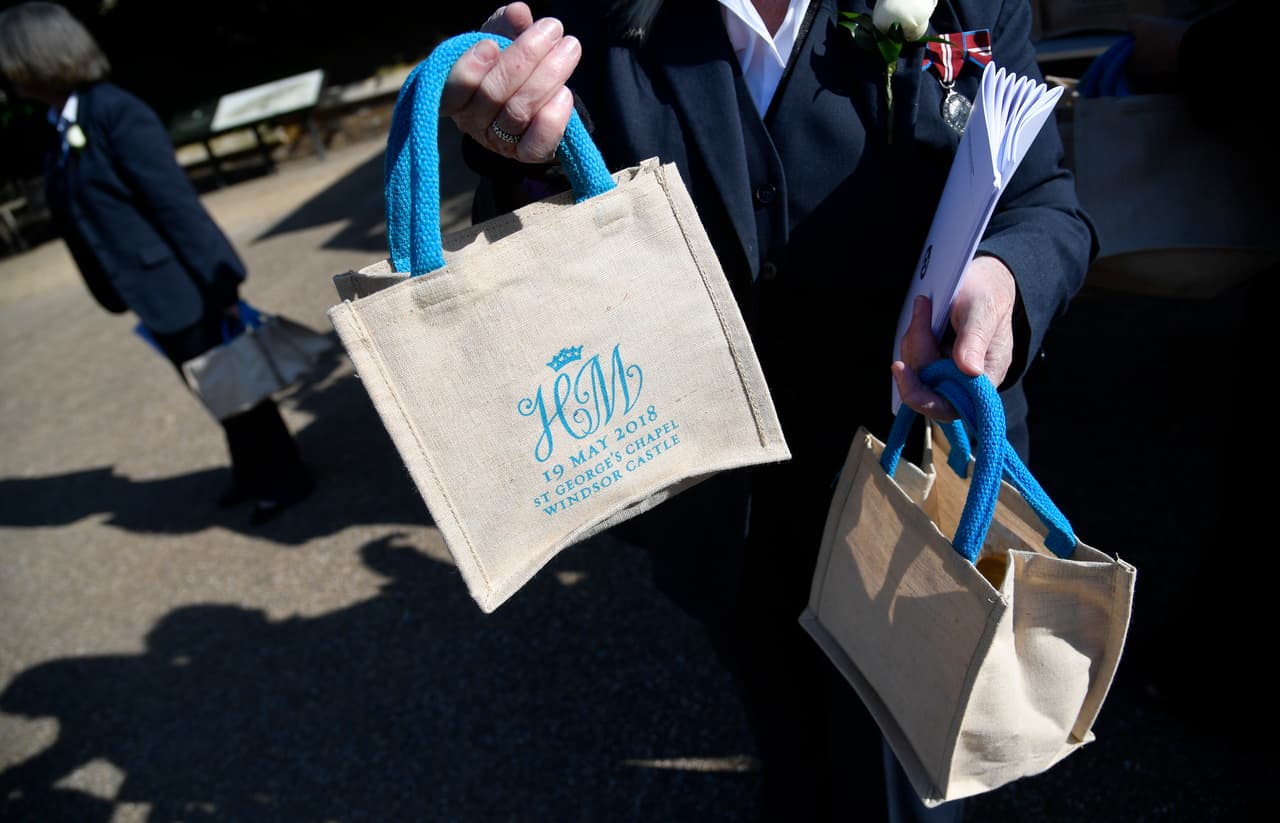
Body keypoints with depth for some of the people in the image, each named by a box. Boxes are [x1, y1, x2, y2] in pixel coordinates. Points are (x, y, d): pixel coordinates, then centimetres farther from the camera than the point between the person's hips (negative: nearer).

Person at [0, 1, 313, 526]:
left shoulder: (115, 112, -15)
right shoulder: (58, 131, 9)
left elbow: (178, 204, -19)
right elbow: (81, 223, 14)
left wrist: (220, 283, -19)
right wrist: (124, 297, 17)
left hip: (183, 291, -8)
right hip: (153, 298, 8)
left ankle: (282, 479, 22)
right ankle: (252, 473, 36)